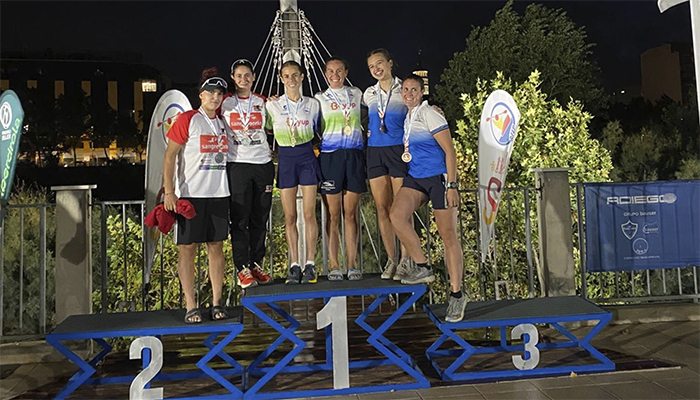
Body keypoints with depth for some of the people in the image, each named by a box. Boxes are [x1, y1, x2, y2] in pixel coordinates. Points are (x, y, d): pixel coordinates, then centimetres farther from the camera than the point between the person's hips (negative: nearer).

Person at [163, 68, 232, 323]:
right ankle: (191, 307, 6)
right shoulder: (187, 120, -3)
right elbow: (170, 156, -7)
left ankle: (217, 302, 15)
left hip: (218, 194, 5)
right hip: (189, 194, -5)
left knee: (216, 246, 7)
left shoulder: (224, 125, 13)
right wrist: (169, 191, -14)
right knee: (187, 247, -1)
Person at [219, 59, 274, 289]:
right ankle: (243, 269, 3)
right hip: (237, 165, -2)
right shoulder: (225, 102, 6)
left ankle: (257, 265, 15)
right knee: (240, 218, -3)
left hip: (263, 164, 3)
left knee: (260, 218, 5)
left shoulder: (262, 102, 12)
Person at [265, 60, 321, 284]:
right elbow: (267, 130, 13)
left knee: (309, 214, -3)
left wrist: (315, 147, 7)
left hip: (307, 157, 0)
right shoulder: (272, 105, 5)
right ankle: (294, 266, 8)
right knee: (290, 217, 2)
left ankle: (310, 264, 4)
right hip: (286, 159, 0)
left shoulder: (313, 104, 7)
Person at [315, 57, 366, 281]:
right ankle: (334, 266, 4)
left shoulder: (356, 94, 15)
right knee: (333, 215, -1)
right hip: (330, 156, -1)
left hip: (354, 155, 2)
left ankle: (352, 265, 6)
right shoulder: (319, 99, 10)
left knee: (351, 213, 2)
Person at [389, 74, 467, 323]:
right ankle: (422, 267, -3)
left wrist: (452, 186, -19)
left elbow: (450, 152, -13)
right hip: (415, 178, 7)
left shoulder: (429, 115, -9)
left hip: (439, 178, -7)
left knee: (448, 235, -3)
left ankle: (456, 294, 6)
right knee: (397, 215, -18)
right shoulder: (407, 117, 14)